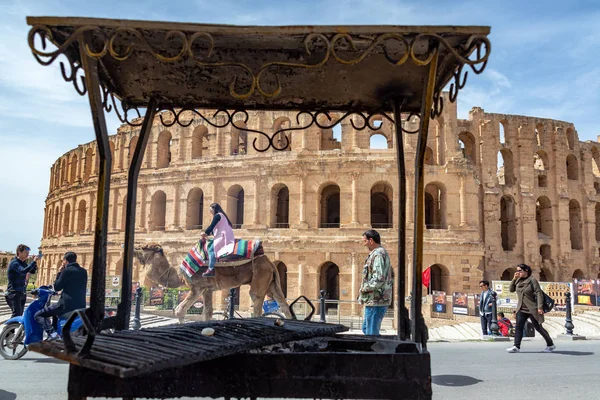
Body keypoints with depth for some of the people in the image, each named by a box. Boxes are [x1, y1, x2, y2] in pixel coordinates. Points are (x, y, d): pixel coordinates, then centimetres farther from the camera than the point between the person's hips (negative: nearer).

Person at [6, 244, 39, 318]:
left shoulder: (23, 263, 13)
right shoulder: (14, 263, -14)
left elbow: (33, 271, 13)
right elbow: (23, 271, -30)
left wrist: (35, 262, -2)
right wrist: (34, 261, -28)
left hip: (22, 293, 9)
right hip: (14, 293, -9)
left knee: (20, 314, 10)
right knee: (16, 314, -18)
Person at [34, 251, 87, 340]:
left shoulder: (67, 271, -9)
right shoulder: (84, 272, 11)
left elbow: (57, 287, -3)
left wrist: (59, 272, 7)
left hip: (67, 304, -8)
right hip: (81, 305, 8)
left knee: (38, 315, 2)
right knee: (55, 312, 36)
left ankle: (52, 333, -17)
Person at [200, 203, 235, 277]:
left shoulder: (217, 215, -7)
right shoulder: (222, 215, 23)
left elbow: (211, 226, -10)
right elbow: (215, 228, 27)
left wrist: (205, 233, 4)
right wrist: (208, 234, 21)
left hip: (222, 237, -10)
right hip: (226, 237, 10)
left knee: (211, 250, -14)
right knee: (210, 247, 12)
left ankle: (211, 269, -23)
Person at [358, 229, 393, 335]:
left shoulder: (378, 255, -16)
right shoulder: (383, 253, 17)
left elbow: (379, 279, -26)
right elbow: (391, 278, 23)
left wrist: (364, 288, -14)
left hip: (375, 301, -11)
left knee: (371, 333, -3)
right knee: (366, 329, 18)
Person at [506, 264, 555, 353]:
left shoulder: (532, 280, -10)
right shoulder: (519, 280, 8)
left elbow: (539, 293, -14)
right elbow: (511, 290, 10)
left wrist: (540, 307, -21)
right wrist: (514, 279, -2)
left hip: (532, 309, -5)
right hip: (521, 309, 5)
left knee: (538, 327, 4)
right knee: (518, 326, -8)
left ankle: (550, 345, 24)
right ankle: (516, 346, -10)